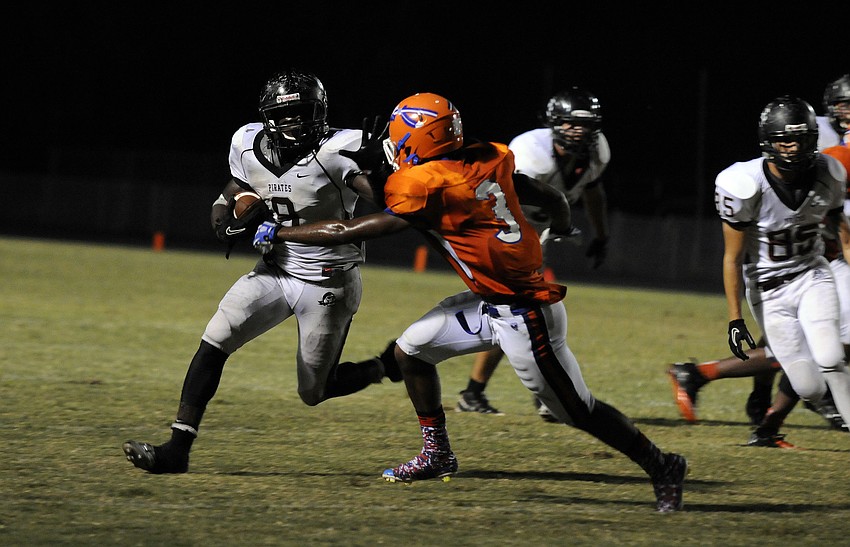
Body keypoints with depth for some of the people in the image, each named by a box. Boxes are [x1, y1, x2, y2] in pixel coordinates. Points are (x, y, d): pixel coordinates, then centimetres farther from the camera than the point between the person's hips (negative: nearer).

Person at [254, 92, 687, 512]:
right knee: (410, 348, 12)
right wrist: (561, 226, 38)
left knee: (578, 410, 2)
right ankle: (437, 454, 24)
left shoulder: (429, 187, -21)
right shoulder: (487, 160, 1)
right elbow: (551, 199, 13)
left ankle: (662, 469, 15)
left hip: (522, 316, -9)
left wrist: (279, 234, -5)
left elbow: (355, 231, -14)